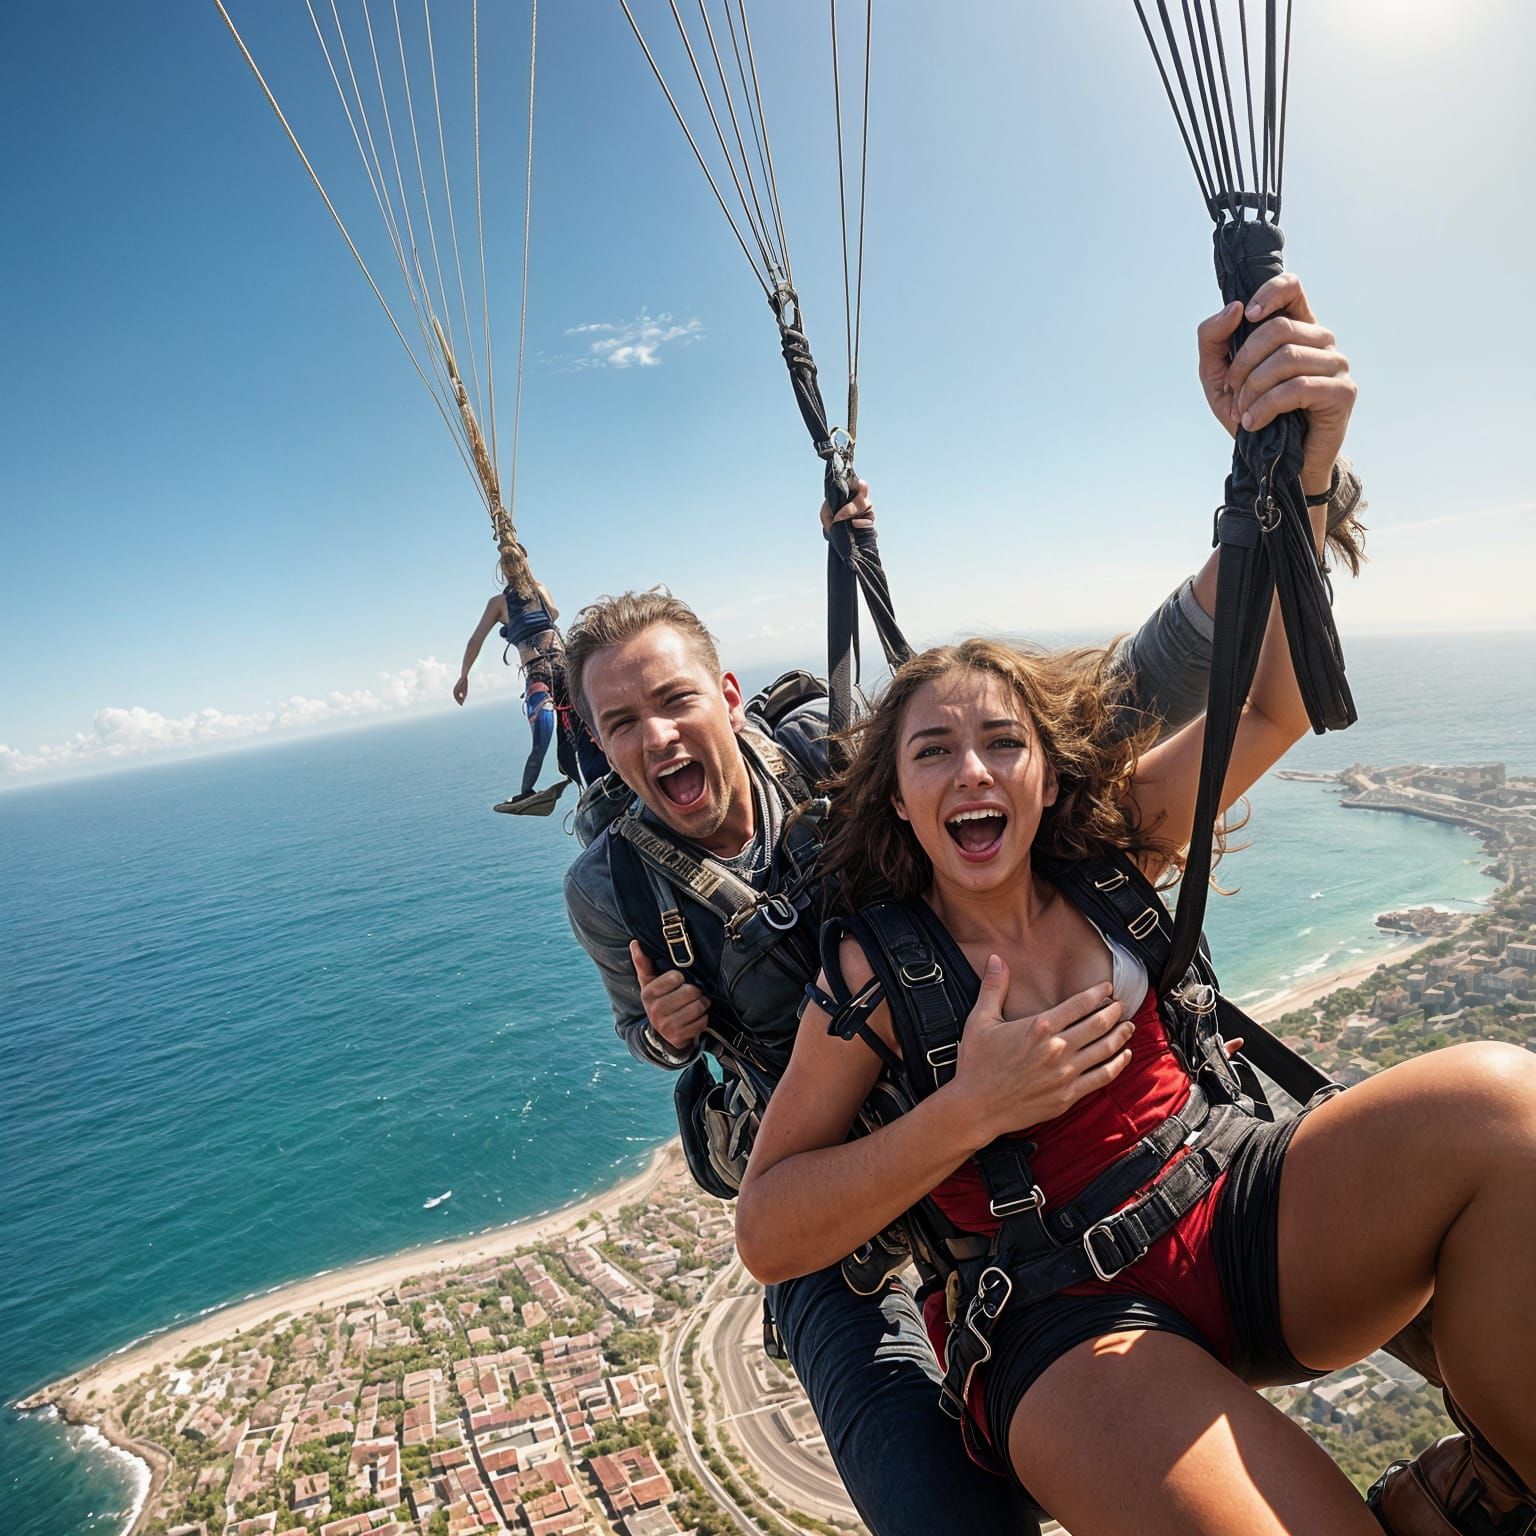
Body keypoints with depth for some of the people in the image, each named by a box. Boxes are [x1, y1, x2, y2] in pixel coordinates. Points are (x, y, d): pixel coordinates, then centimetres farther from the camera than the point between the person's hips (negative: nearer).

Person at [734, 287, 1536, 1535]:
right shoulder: (874, 971, -8)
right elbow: (765, 1234, -8)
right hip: (1067, 1319, -3)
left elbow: (1273, 705, -3)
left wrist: (1298, 466, -18)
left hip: (1240, 1215, 4)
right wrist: (969, 1108, -19)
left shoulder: (1105, 857, 1)